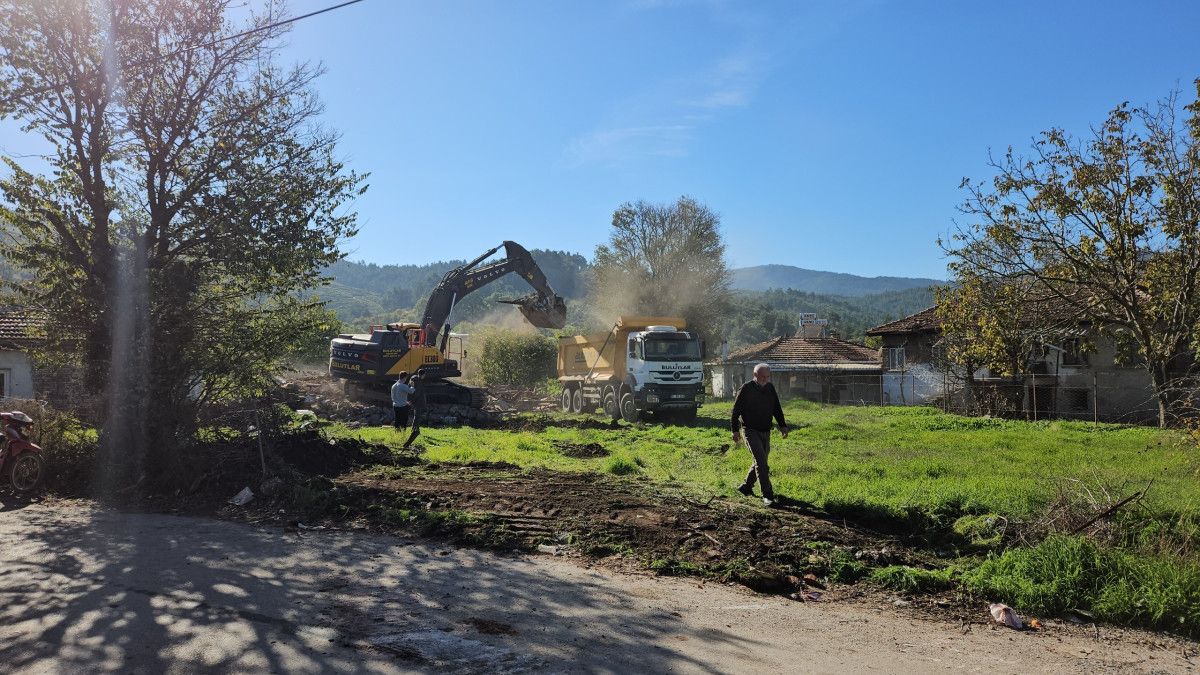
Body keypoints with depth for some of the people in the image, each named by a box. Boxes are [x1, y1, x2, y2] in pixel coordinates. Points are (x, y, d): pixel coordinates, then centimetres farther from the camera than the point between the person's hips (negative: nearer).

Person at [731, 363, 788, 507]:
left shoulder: (770, 388, 6)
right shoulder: (746, 389, -11)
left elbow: (777, 409, 16)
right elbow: (736, 410, -8)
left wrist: (782, 425, 7)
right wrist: (735, 430, -10)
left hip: (765, 432, 6)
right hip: (751, 431, -6)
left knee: (761, 462, 12)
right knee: (761, 461, -15)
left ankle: (746, 487, 31)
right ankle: (767, 496, -15)